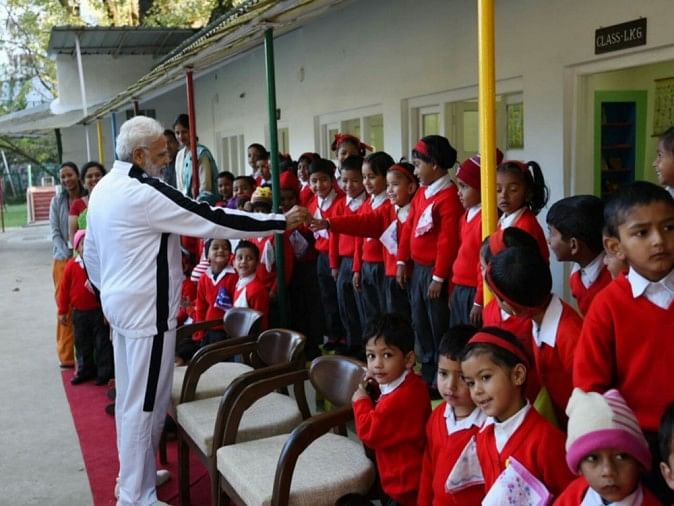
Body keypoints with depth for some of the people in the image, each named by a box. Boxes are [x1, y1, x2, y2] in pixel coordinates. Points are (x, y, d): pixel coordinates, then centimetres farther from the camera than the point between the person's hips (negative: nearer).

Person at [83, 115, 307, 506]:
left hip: (121, 302, 10)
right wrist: (281, 221, -18)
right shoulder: (145, 193, -20)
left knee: (130, 396, 19)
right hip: (147, 308, -10)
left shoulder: (103, 188, 9)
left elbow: (91, 250, 17)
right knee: (146, 402, -1)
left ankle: (134, 474, 34)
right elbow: (212, 220, -22)